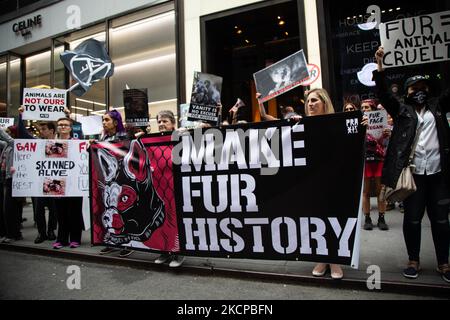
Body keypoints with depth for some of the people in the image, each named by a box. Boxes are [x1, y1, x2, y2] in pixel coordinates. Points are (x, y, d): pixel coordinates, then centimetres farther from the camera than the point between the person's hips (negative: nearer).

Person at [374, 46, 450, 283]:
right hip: (412, 173, -2)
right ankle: (414, 261, 20)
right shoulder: (402, 110, 9)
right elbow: (383, 94, 0)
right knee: (412, 219, 5)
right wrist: (379, 66, -10)